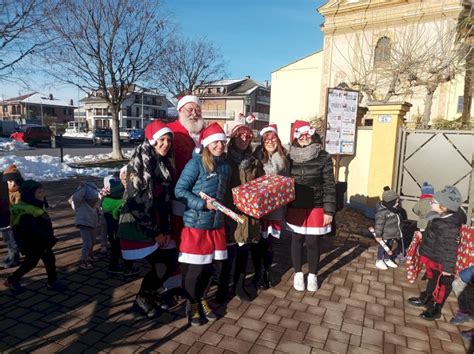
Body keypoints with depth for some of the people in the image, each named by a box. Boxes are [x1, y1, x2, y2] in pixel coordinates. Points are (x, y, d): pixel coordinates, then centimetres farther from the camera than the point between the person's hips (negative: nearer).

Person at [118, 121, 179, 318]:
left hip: (160, 225, 7)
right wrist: (154, 233, -14)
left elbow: (167, 198, 8)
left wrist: (166, 230, 2)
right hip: (140, 227, -7)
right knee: (161, 266, -5)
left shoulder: (165, 162, 8)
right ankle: (142, 301, 21)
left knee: (171, 263, 7)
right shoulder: (139, 163, -14)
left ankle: (151, 294, 33)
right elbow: (136, 201, -18)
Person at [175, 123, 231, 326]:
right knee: (194, 267, 4)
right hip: (196, 223, -6)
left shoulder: (225, 166, 8)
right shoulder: (196, 163, -13)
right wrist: (203, 204, -20)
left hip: (216, 223, 6)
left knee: (209, 266, 15)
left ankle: (201, 299, 36)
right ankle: (192, 304, 26)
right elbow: (179, 190, -15)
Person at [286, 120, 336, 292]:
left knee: (313, 242, 7)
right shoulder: (290, 157, 0)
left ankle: (313, 275, 29)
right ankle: (298, 273, 31)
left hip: (316, 209, -2)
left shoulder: (324, 157, -6)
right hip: (295, 208, 2)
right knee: (297, 241, 12)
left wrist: (329, 210, -9)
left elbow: (329, 185, -6)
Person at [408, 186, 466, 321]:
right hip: (431, 256, 8)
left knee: (440, 286, 14)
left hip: (438, 262, -8)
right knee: (431, 279, 28)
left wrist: (448, 268, -17)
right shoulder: (442, 216, -8)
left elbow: (450, 249, -26)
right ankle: (426, 299, 48)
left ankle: (435, 310, 33)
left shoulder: (449, 227, -35)